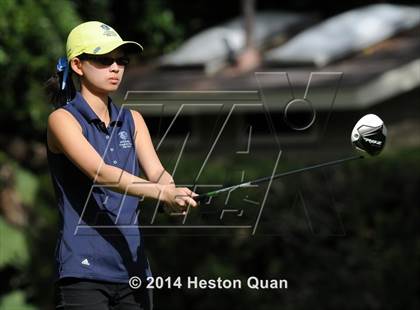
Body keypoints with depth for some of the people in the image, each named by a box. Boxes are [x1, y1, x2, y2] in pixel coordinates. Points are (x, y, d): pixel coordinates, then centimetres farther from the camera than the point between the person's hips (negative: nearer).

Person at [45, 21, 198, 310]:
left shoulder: (132, 120, 15)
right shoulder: (63, 120, -5)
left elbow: (156, 172, 0)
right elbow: (100, 173, -20)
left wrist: (174, 194, -24)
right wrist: (162, 193, -34)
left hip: (133, 266, 6)